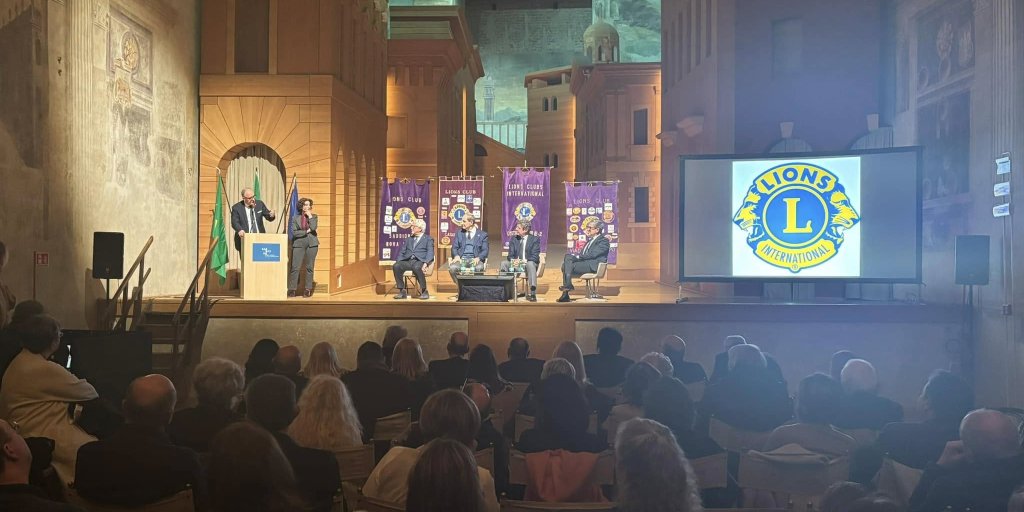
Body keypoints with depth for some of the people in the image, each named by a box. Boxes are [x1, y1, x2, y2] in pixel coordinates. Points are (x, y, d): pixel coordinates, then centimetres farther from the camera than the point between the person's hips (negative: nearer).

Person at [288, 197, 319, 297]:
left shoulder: (314, 216, 10)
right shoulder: (295, 218, 7)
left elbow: (313, 228, -10)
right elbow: (294, 232, -3)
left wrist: (310, 216, -5)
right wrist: (306, 231, -7)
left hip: (312, 244, 1)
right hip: (299, 244, -1)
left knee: (309, 267, 3)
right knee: (295, 267, -5)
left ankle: (308, 290, 10)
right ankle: (292, 289, 0)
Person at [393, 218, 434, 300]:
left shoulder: (428, 239, 12)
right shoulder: (408, 239, 27)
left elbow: (430, 253, -1)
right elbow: (402, 252, 20)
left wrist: (425, 263, -20)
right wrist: (398, 262, 0)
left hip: (419, 261, -4)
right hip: (407, 261, 4)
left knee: (417, 267, -40)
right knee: (396, 266, -28)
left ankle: (424, 291, -26)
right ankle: (402, 291, -19)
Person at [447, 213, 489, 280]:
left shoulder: (482, 234, 11)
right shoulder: (459, 233, 20)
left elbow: (485, 251, 4)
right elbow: (454, 247, 13)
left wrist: (478, 258, -18)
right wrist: (456, 256, -10)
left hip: (474, 260, -2)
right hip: (461, 259, 2)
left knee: (479, 268, -37)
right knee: (452, 268, -32)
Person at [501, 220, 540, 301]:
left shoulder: (535, 239, -3)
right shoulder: (513, 239, 10)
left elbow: (535, 257, -11)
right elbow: (510, 255, 5)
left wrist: (523, 261, -28)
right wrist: (513, 260, -20)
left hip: (529, 263, -4)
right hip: (516, 264, 4)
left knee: (530, 264, -38)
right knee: (504, 263, -23)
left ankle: (532, 293, -41)